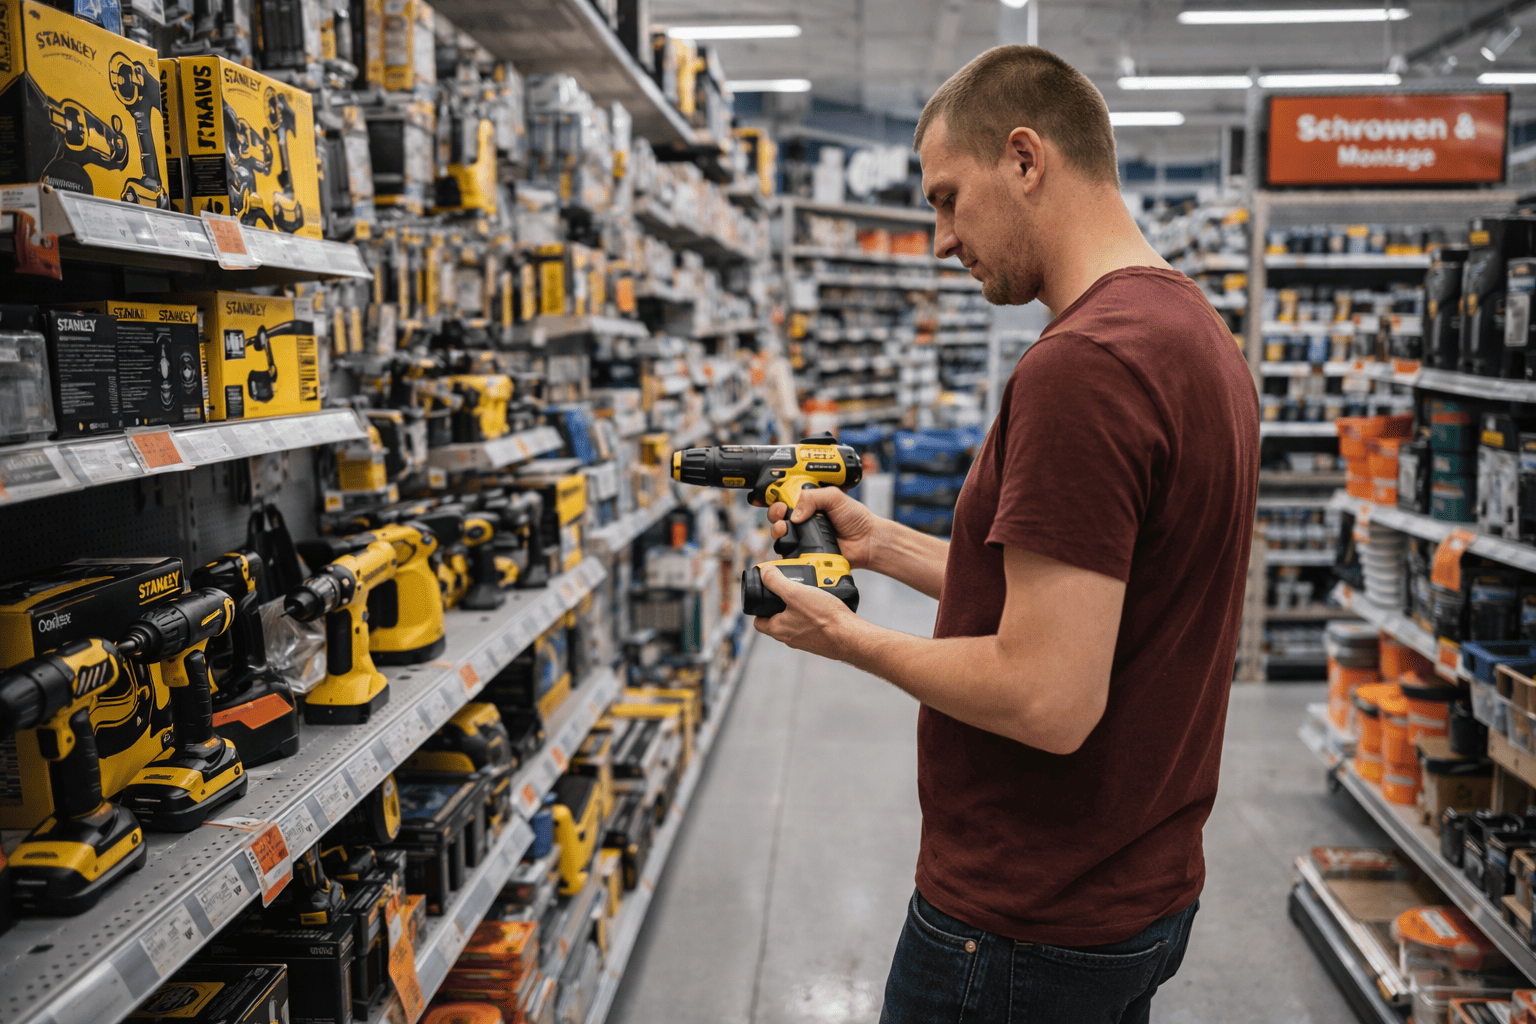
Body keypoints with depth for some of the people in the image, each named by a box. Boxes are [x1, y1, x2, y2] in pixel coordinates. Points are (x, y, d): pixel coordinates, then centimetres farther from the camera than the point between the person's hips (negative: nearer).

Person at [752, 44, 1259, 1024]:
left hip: (1025, 932, -9)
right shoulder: (1201, 335, 6)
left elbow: (1049, 699, -28)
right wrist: (883, 543, 9)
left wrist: (848, 637, -13)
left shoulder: (1078, 366, -25)